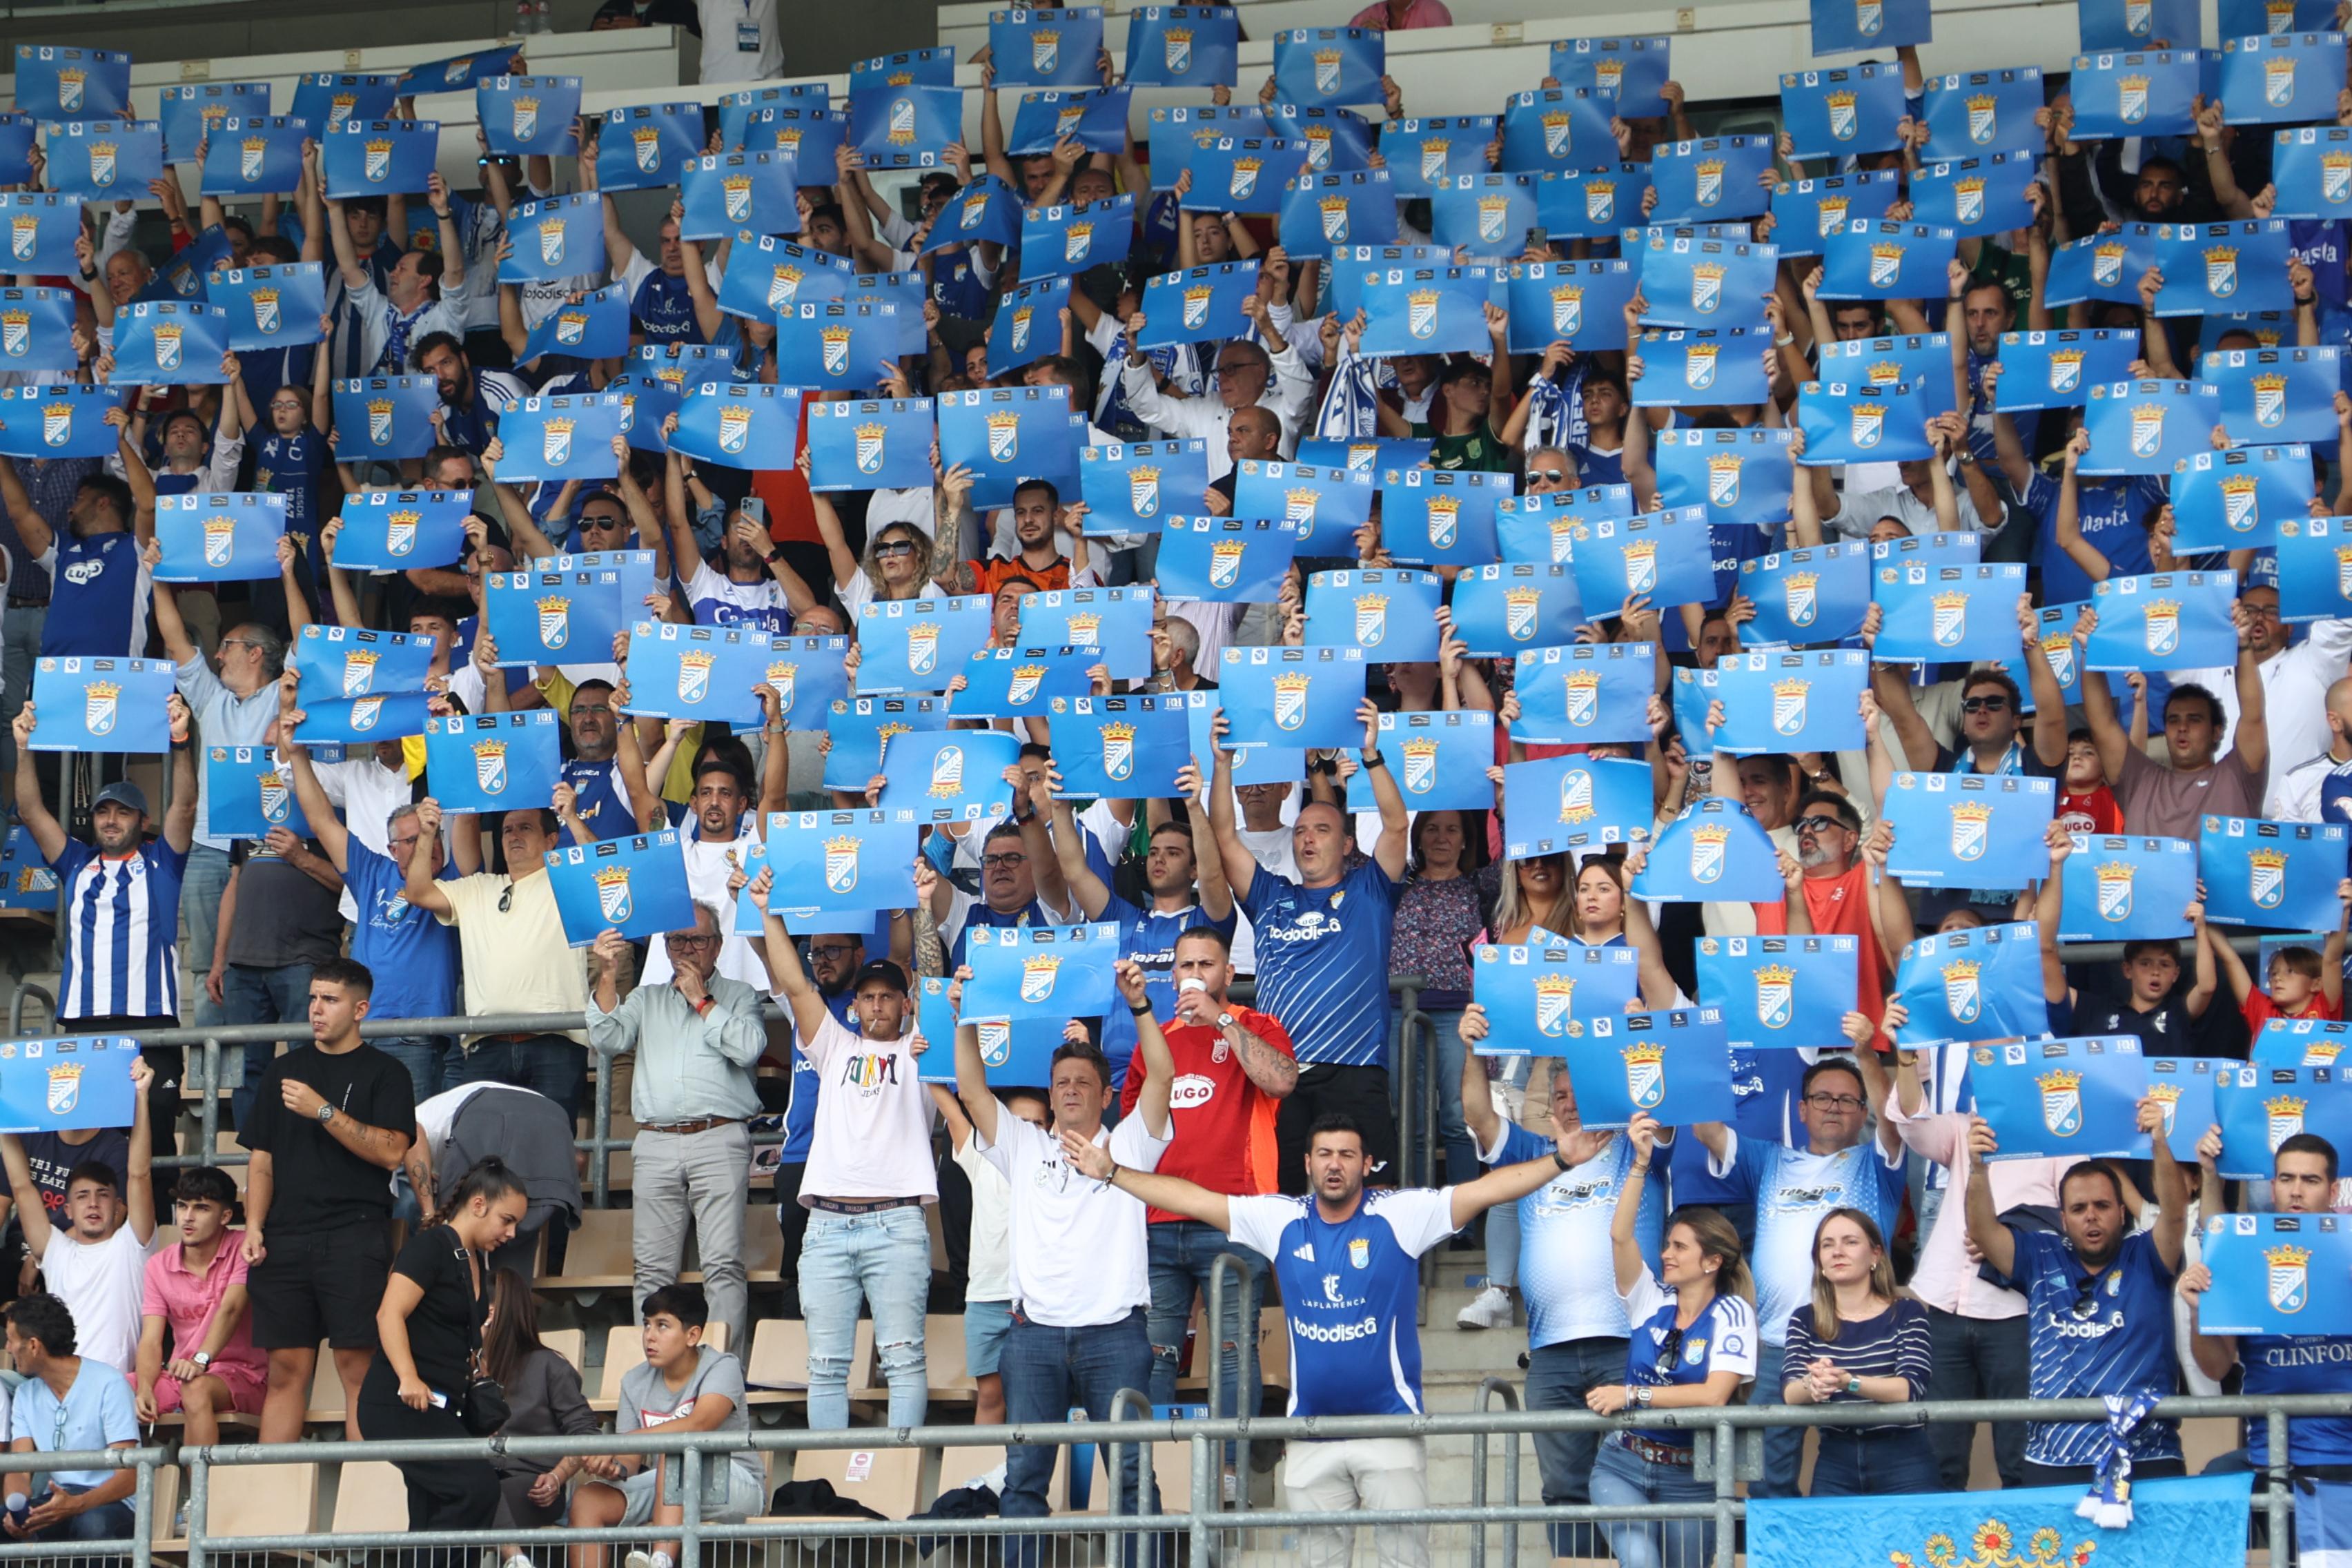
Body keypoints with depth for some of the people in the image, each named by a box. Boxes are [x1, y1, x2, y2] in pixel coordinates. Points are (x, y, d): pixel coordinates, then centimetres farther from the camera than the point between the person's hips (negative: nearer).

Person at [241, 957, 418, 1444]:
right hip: (286, 1238, 4)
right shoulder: (283, 1070, 19)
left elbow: (391, 1150, -9)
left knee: (358, 1366, -9)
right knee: (286, 1368, 1)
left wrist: (323, 1111, -14)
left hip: (355, 1237, -4)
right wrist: (254, 1227, 5)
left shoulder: (383, 1073, 6)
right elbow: (262, 1160, 19)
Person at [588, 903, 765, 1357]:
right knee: (652, 1268, -2)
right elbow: (608, 1039, 7)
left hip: (719, 1142, -3)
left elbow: (749, 1047, -4)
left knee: (723, 1265, -11)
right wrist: (608, 976, -2)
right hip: (655, 1144, 3)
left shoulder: (739, 996, 14)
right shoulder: (646, 999, 23)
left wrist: (701, 1000, 2)